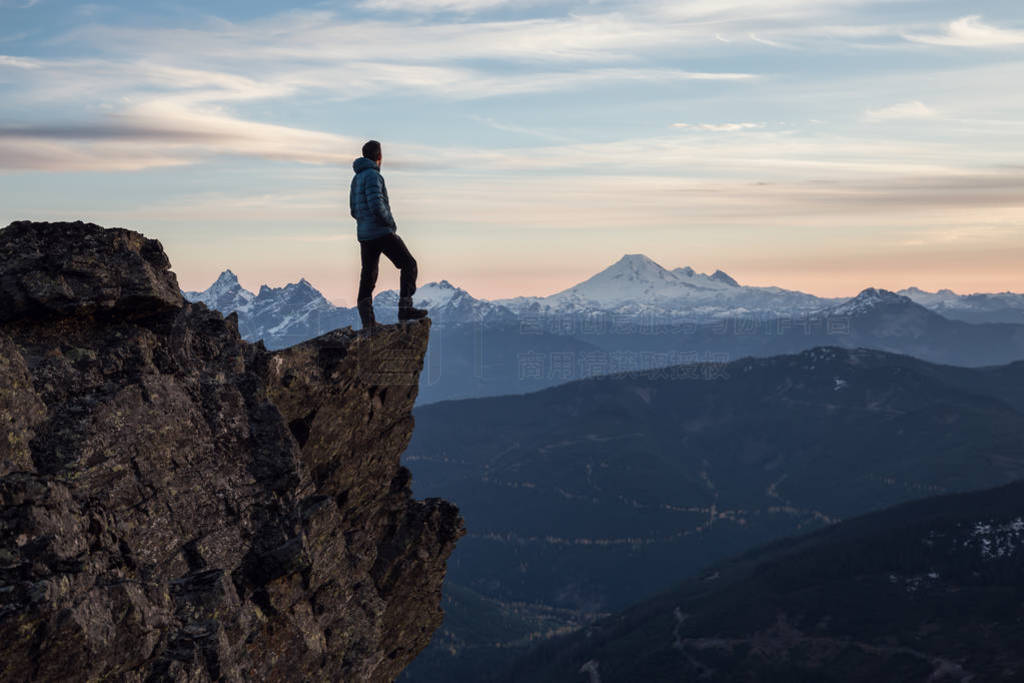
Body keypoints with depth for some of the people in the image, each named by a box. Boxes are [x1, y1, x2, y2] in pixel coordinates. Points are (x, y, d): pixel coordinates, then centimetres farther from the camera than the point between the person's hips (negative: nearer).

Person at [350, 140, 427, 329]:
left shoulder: (356, 179, 16)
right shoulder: (372, 175, -13)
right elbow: (376, 205, -23)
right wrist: (391, 223, -7)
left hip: (364, 234, 9)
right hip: (382, 232, -9)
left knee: (368, 276, 8)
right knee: (409, 265, 0)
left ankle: (367, 320, 4)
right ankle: (405, 308, -7)